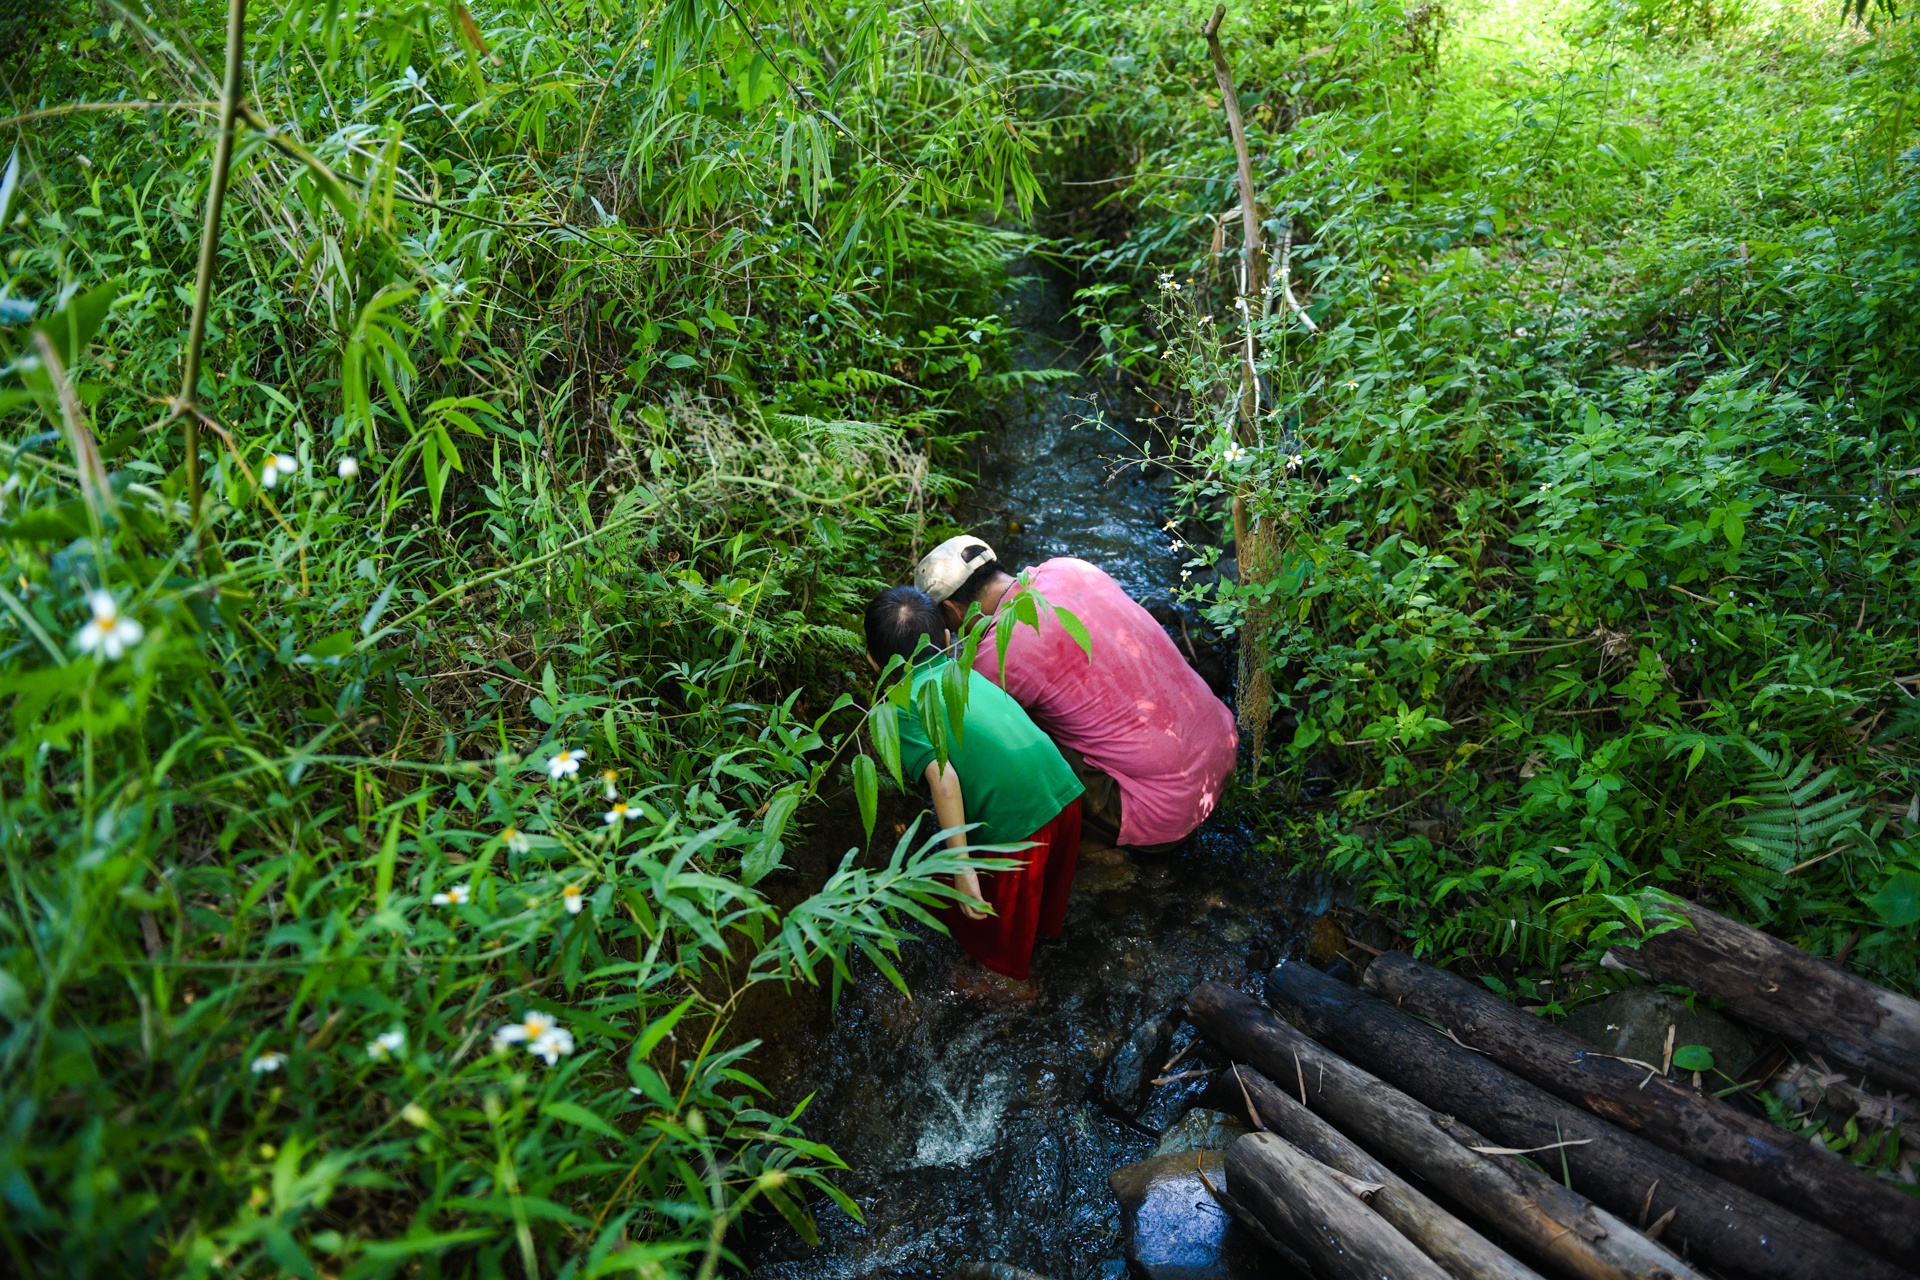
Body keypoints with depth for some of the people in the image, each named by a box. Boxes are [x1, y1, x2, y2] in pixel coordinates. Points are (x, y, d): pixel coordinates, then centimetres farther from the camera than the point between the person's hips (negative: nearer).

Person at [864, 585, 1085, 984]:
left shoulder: (900, 708, -5)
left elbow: (943, 778, -18)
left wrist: (961, 867, -17)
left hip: (1013, 824, -6)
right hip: (1063, 793, 6)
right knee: (1045, 881, 34)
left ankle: (1002, 966, 45)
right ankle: (1048, 924, 58)